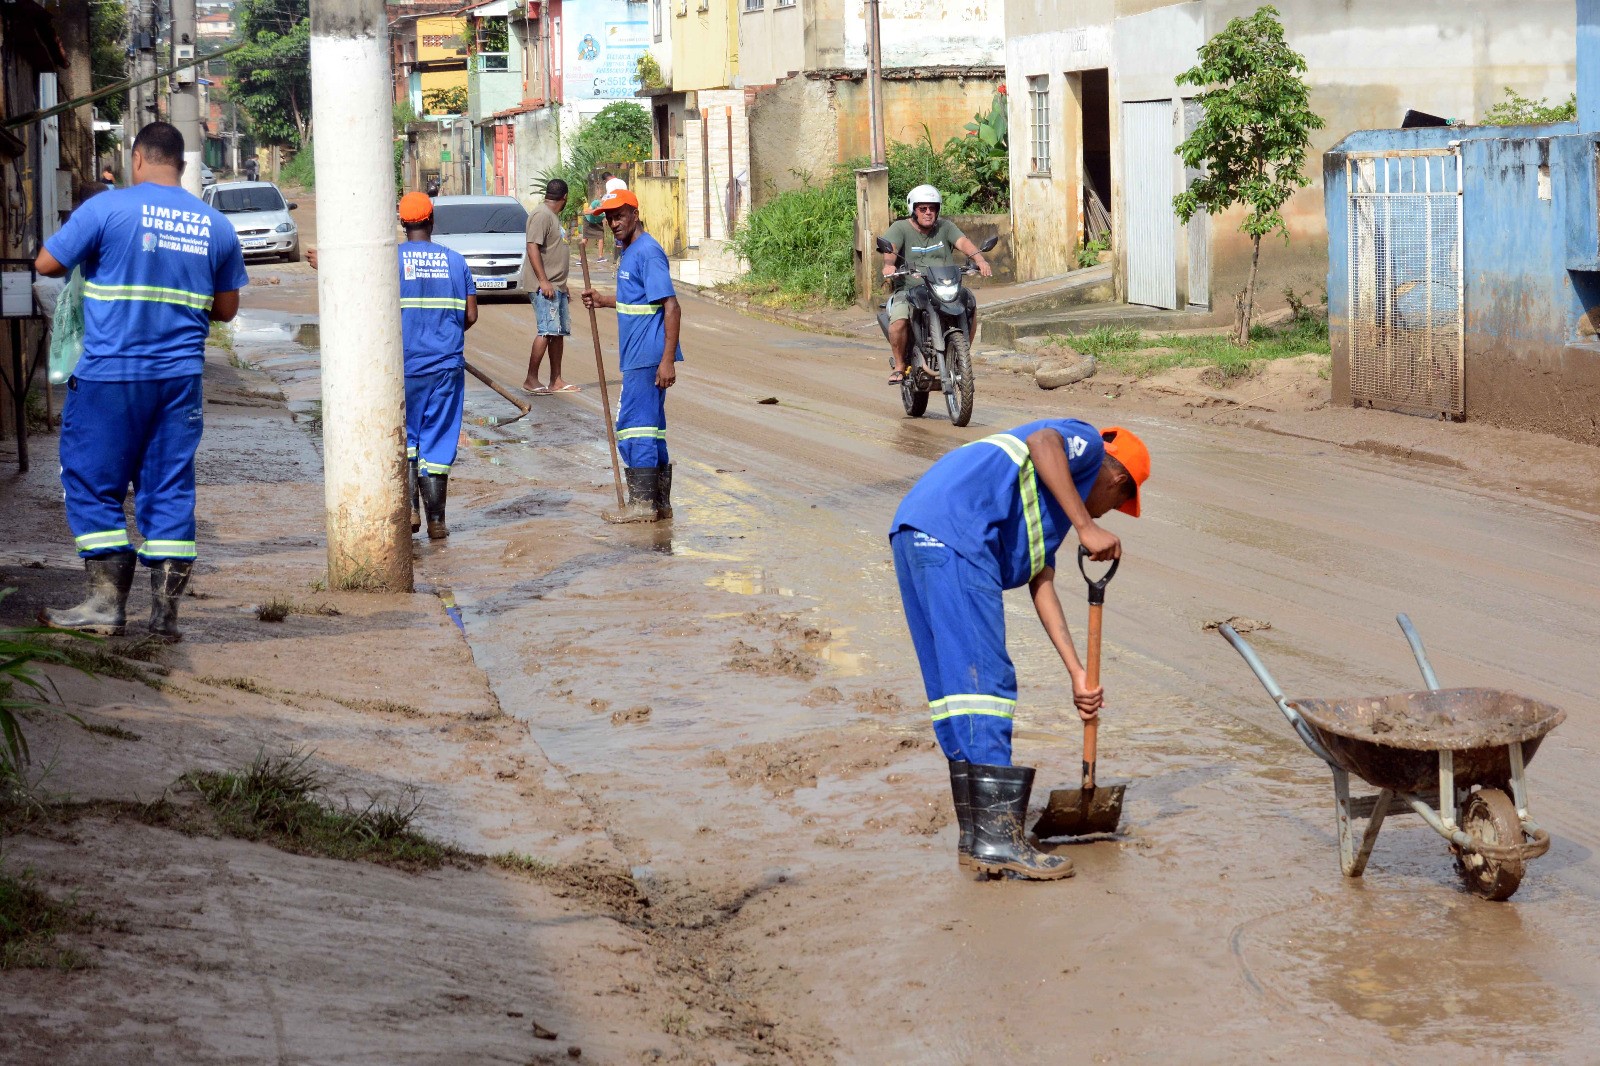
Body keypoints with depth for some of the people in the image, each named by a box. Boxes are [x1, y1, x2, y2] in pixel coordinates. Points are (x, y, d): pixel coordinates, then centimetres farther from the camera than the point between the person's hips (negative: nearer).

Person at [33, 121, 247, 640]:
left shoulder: (108, 208, -8)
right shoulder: (215, 225, 5)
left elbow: (46, 263, -3)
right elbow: (226, 308, 13)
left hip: (109, 374, -4)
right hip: (180, 377, 4)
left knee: (93, 485, 7)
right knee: (170, 490, 8)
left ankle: (107, 602, 4)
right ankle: (165, 610, 7)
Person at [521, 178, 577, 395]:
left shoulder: (553, 216, 18)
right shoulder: (542, 215, -13)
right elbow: (533, 247, -20)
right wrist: (543, 281, -24)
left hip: (556, 285, 10)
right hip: (543, 285, -10)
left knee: (559, 332, 9)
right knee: (546, 331, -13)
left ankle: (556, 381, 12)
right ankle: (531, 380, -9)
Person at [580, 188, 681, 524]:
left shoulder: (648, 252, -16)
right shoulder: (629, 252, 15)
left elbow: (671, 306, -21)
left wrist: (667, 360, -25)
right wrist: (603, 301, 13)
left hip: (647, 358, -10)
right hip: (637, 357, 10)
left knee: (634, 425, -7)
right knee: (651, 426, 13)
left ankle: (641, 503, -3)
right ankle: (660, 502, 18)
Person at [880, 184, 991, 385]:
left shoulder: (945, 227, 12)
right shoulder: (900, 229, 3)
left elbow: (962, 242, -6)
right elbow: (890, 247, -17)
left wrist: (979, 258, -26)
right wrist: (889, 264, -40)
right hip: (909, 291, -3)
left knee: (970, 304, -21)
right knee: (899, 319, -30)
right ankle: (900, 366, -8)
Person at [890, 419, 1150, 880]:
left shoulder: (1047, 504, 37)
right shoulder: (1087, 445, 13)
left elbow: (1042, 585, 29)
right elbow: (1043, 441, -11)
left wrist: (1077, 674, 24)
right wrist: (1086, 527, -12)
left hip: (914, 536, 10)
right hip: (952, 534, -10)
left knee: (954, 686, 12)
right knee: (984, 681, -10)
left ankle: (975, 838, 15)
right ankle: (996, 838, -12)